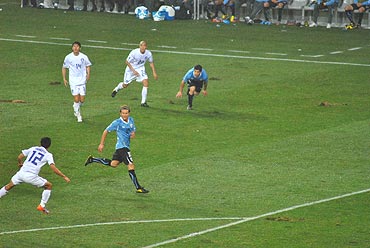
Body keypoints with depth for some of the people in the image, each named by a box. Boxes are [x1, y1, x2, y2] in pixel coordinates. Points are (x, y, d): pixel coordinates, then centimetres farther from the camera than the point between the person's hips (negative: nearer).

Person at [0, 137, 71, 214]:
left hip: (21, 173, 4)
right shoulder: (48, 155, 4)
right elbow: (54, 169, -9)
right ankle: (42, 206, 13)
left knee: (9, 186, 25)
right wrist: (64, 177, -2)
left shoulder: (33, 149, 15)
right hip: (31, 176, -4)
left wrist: (20, 163, 37)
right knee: (49, 186, 15)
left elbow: (19, 157, 15)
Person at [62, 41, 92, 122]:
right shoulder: (68, 57, -3)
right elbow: (64, 68, 9)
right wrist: (64, 79, 3)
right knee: (76, 99, -8)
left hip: (82, 81, 1)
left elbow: (88, 66, 12)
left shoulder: (84, 57, -3)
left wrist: (88, 74, -5)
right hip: (73, 81, -1)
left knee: (82, 100, -1)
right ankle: (78, 115, 10)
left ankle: (76, 108, 32)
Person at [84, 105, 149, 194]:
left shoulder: (131, 120, 6)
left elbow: (133, 130, 21)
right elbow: (106, 131, -3)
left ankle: (92, 159, 33)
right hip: (122, 147, -8)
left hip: (126, 146, 8)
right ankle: (138, 188, -12)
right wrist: (101, 144, -2)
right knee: (131, 166, -14)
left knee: (113, 164, 20)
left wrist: (133, 134, -5)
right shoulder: (117, 122, -12)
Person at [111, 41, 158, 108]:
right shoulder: (134, 52, -29)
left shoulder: (148, 53, -19)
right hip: (131, 68, -2)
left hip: (140, 69, 2)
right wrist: (133, 71, -25)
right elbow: (127, 62, -18)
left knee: (146, 82, -19)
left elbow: (151, 62, 1)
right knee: (125, 85, 12)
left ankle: (143, 102, -9)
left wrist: (154, 73, -4)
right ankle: (116, 89, 50)